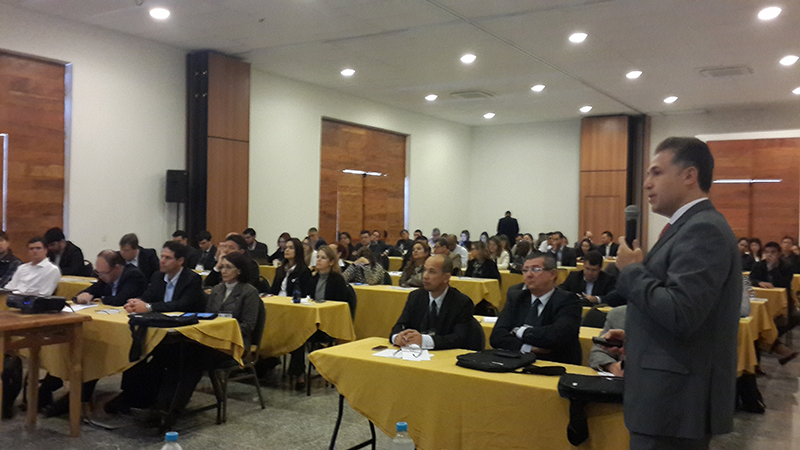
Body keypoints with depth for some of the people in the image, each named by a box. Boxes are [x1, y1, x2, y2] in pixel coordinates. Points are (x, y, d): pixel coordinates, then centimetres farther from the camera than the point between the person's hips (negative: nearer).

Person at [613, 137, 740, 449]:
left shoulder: (703, 229, -18)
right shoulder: (692, 227, 13)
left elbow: (680, 315, -27)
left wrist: (631, 270, -15)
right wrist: (634, 337, 15)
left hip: (677, 402, -10)